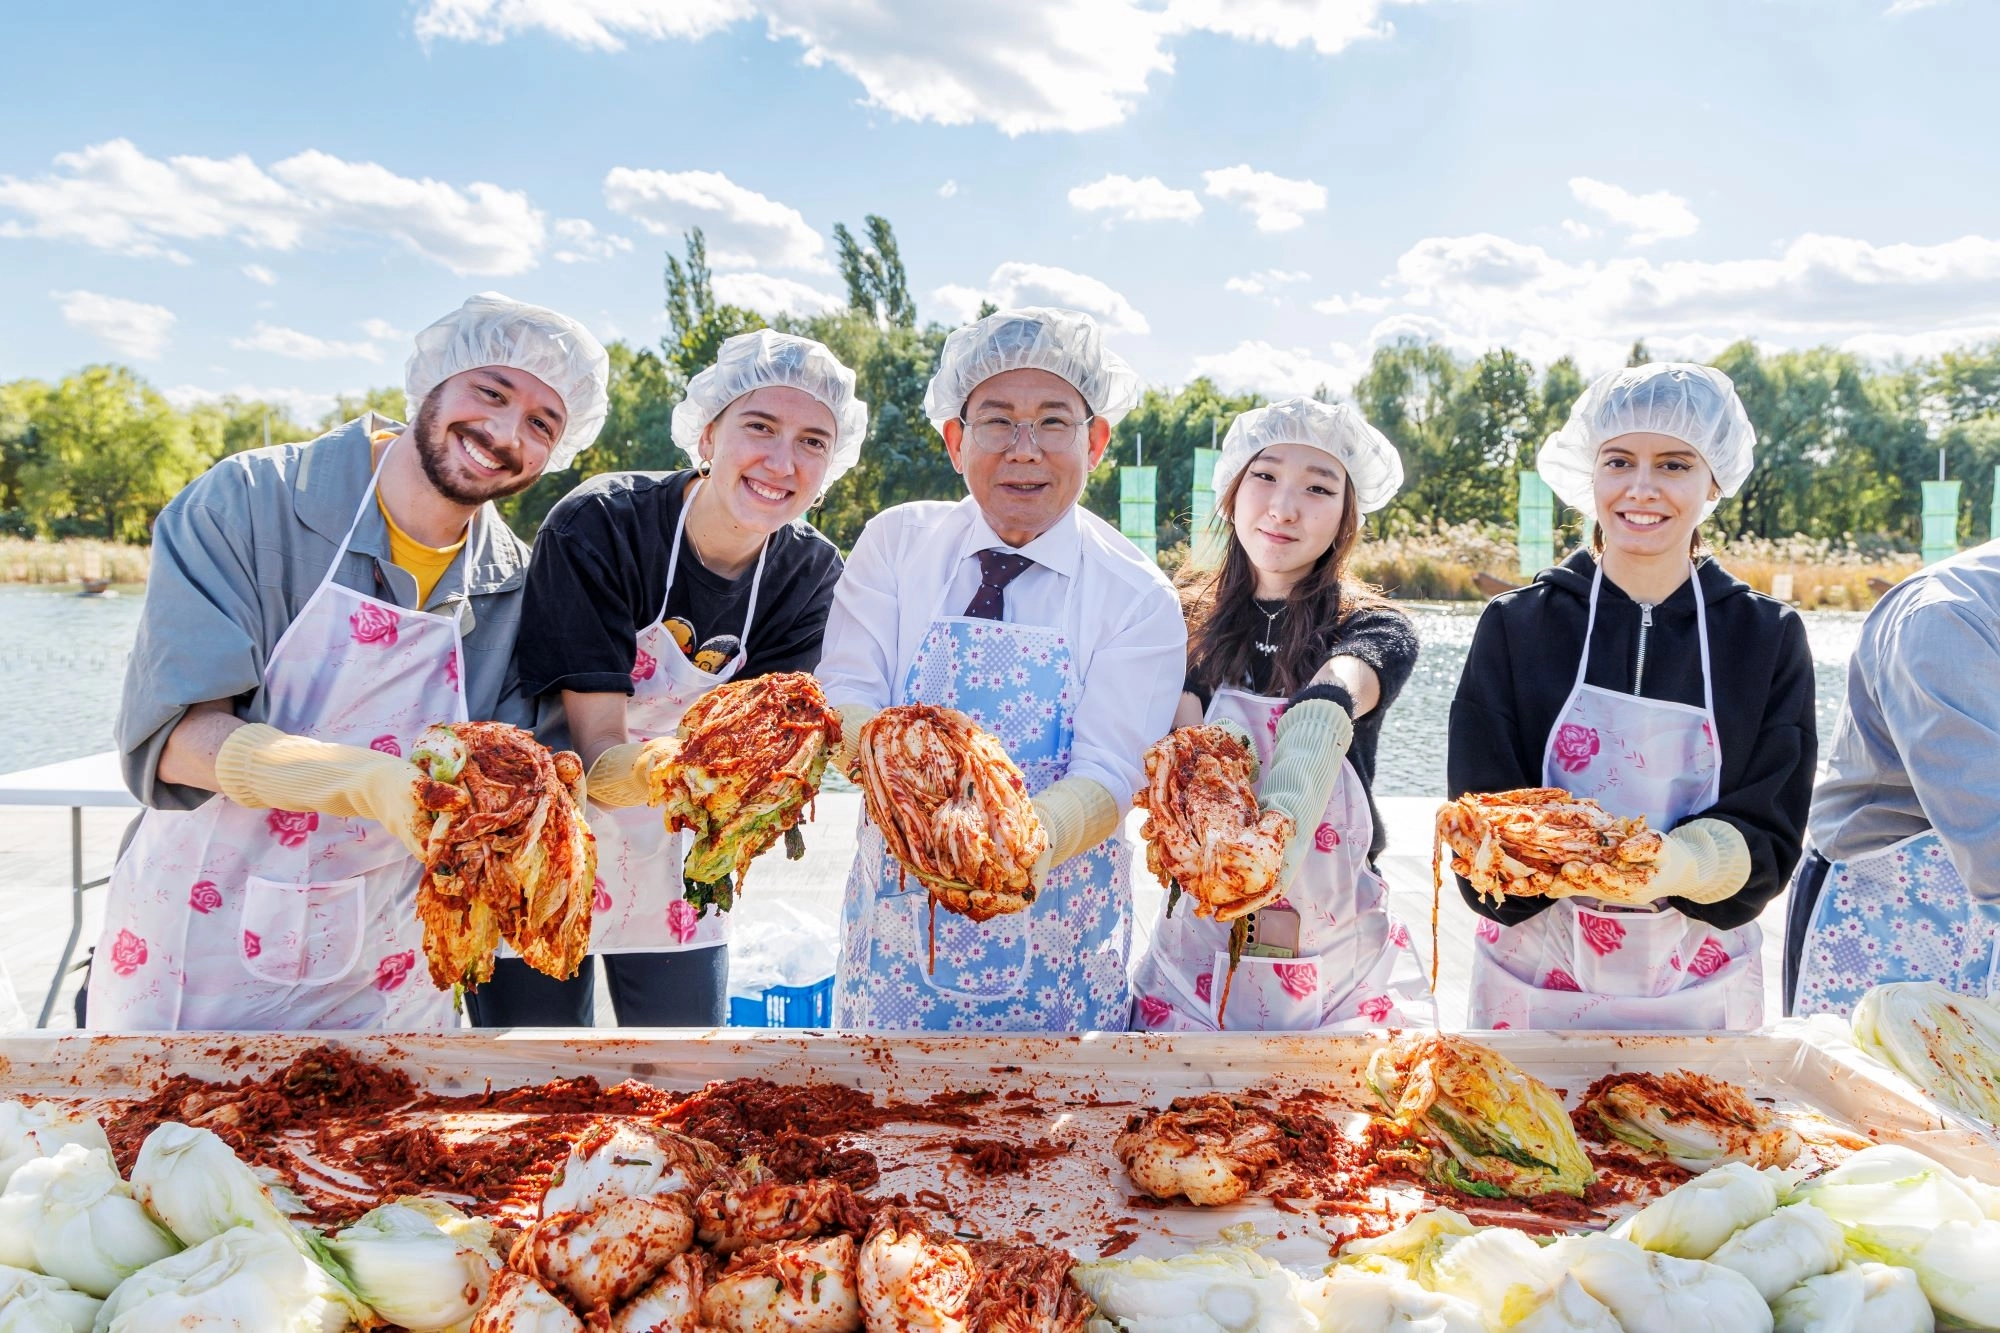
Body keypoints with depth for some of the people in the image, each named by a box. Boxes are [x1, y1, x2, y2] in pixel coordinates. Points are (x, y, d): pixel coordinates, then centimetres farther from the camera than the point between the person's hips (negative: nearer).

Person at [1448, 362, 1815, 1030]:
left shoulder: (1769, 637, -2)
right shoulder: (1515, 625, -5)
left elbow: (1769, 834, -7)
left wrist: (1682, 866, -29)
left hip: (1702, 991, 1)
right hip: (1535, 975, 0)